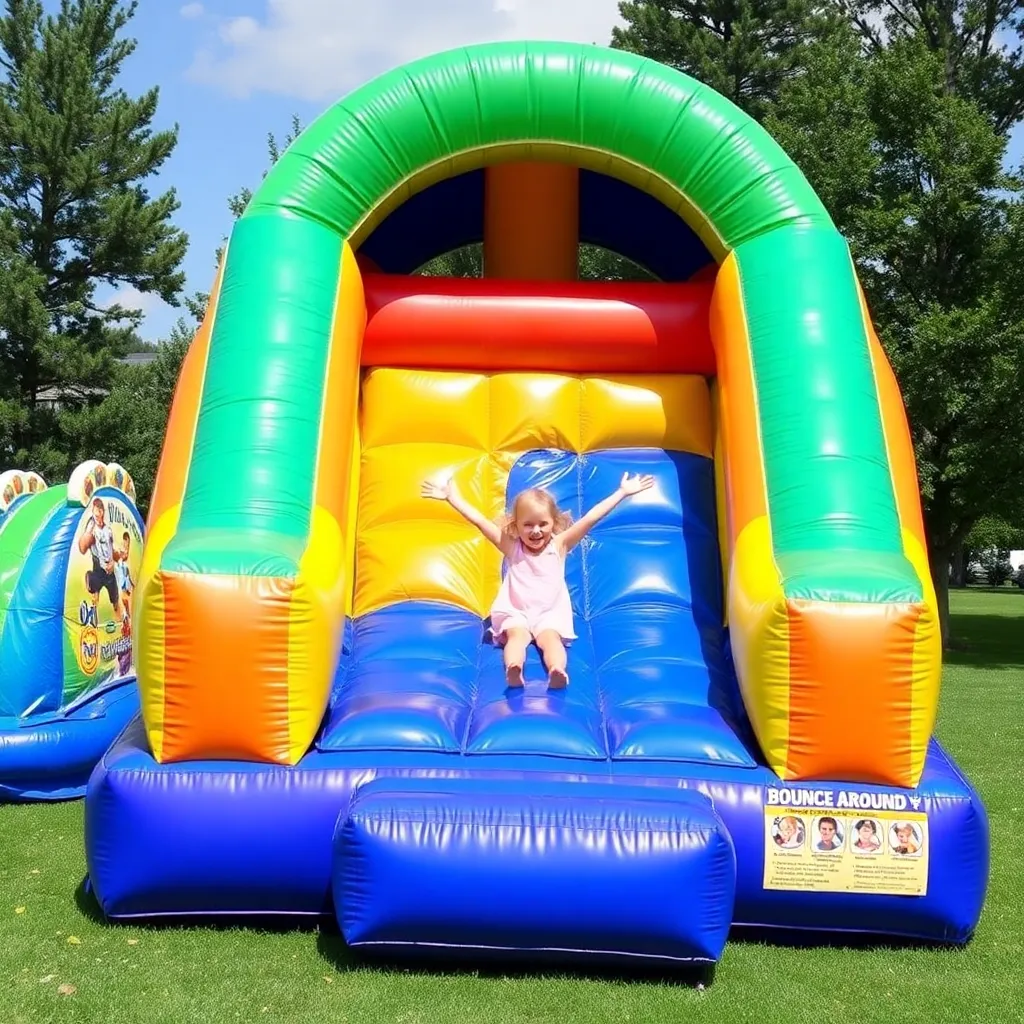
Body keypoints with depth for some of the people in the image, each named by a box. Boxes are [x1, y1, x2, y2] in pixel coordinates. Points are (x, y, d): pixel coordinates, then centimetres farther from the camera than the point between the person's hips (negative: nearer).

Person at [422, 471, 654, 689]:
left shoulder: (559, 545, 2)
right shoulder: (512, 547, 2)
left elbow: (590, 519, -4)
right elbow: (479, 521, -1)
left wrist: (622, 492, -7)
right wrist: (452, 498, -4)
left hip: (550, 613, 0)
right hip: (515, 612, 0)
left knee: (550, 637, -29)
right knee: (517, 635, -29)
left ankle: (557, 671, -57)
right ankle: (513, 670, -59)